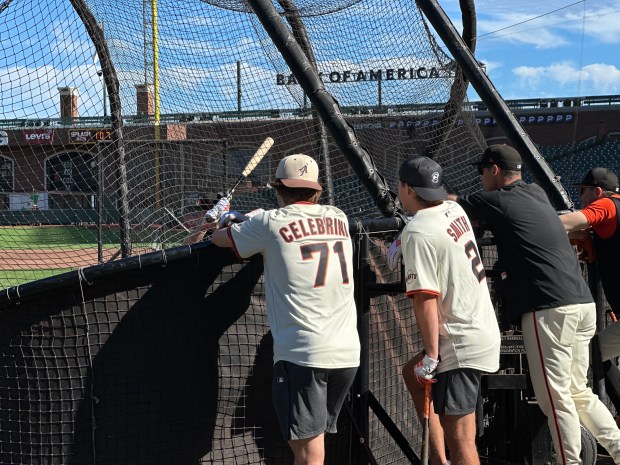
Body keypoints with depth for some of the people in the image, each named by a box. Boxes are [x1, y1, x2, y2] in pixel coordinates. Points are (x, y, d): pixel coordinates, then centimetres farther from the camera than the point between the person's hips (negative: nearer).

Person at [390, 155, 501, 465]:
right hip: (484, 331, 10)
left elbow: (425, 300, -22)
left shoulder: (418, 233, -18)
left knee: (460, 438, -8)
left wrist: (431, 355, -18)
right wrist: (404, 241, 36)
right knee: (413, 373, 29)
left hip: (462, 345, -10)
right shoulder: (455, 210, 6)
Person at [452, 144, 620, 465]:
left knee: (556, 398, -5)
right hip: (583, 304, 8)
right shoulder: (538, 195, 20)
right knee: (578, 393, 16)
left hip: (549, 309, -8)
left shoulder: (498, 201, -2)